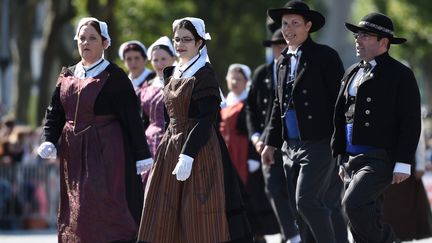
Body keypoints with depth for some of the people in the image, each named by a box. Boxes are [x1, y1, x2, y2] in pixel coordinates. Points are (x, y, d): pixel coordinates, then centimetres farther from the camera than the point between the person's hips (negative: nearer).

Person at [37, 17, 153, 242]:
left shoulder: (114, 77, -7)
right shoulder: (67, 76, 11)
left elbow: (132, 118, -7)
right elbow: (55, 112, 12)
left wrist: (142, 155, -9)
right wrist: (49, 141, -5)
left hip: (106, 153, -6)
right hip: (74, 154, 6)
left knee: (102, 205, -15)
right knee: (75, 206, 8)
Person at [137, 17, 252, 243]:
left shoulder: (204, 74, -10)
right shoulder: (173, 74, 13)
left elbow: (205, 121, -17)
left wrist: (187, 156, -23)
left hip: (199, 150, -8)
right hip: (171, 147, 8)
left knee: (200, 216, -6)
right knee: (166, 216, 4)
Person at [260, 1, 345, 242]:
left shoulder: (325, 56, -5)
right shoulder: (283, 61, 17)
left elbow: (340, 101, -8)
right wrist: (271, 143, 19)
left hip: (318, 144, -7)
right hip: (291, 146, 7)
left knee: (307, 201, -18)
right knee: (304, 207, 7)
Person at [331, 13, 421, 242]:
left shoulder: (401, 75, -5)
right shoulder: (352, 73, 16)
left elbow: (411, 122, -10)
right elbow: (341, 117, 20)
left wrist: (403, 163, -16)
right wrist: (342, 160, 17)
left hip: (380, 160, -8)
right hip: (352, 158, 8)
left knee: (353, 204, -25)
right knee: (368, 220, 8)